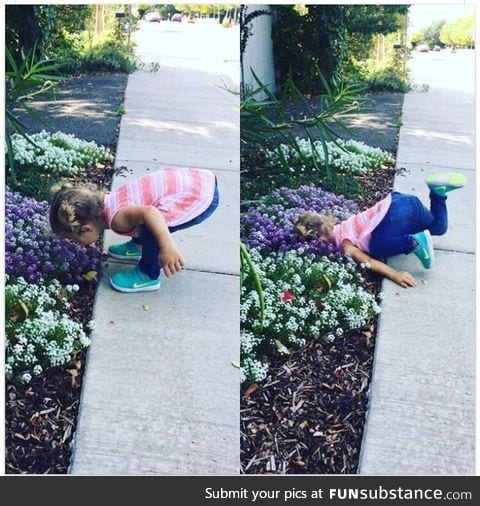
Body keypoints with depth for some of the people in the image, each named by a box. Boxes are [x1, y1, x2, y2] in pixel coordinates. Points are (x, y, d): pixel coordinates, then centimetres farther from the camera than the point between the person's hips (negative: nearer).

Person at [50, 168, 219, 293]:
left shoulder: (117, 219, -21)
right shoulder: (102, 201, 6)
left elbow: (149, 212, -40)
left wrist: (167, 247, -53)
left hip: (203, 196, -9)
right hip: (188, 179, 9)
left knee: (151, 227, -22)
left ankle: (149, 276, 1)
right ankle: (138, 246, 38)